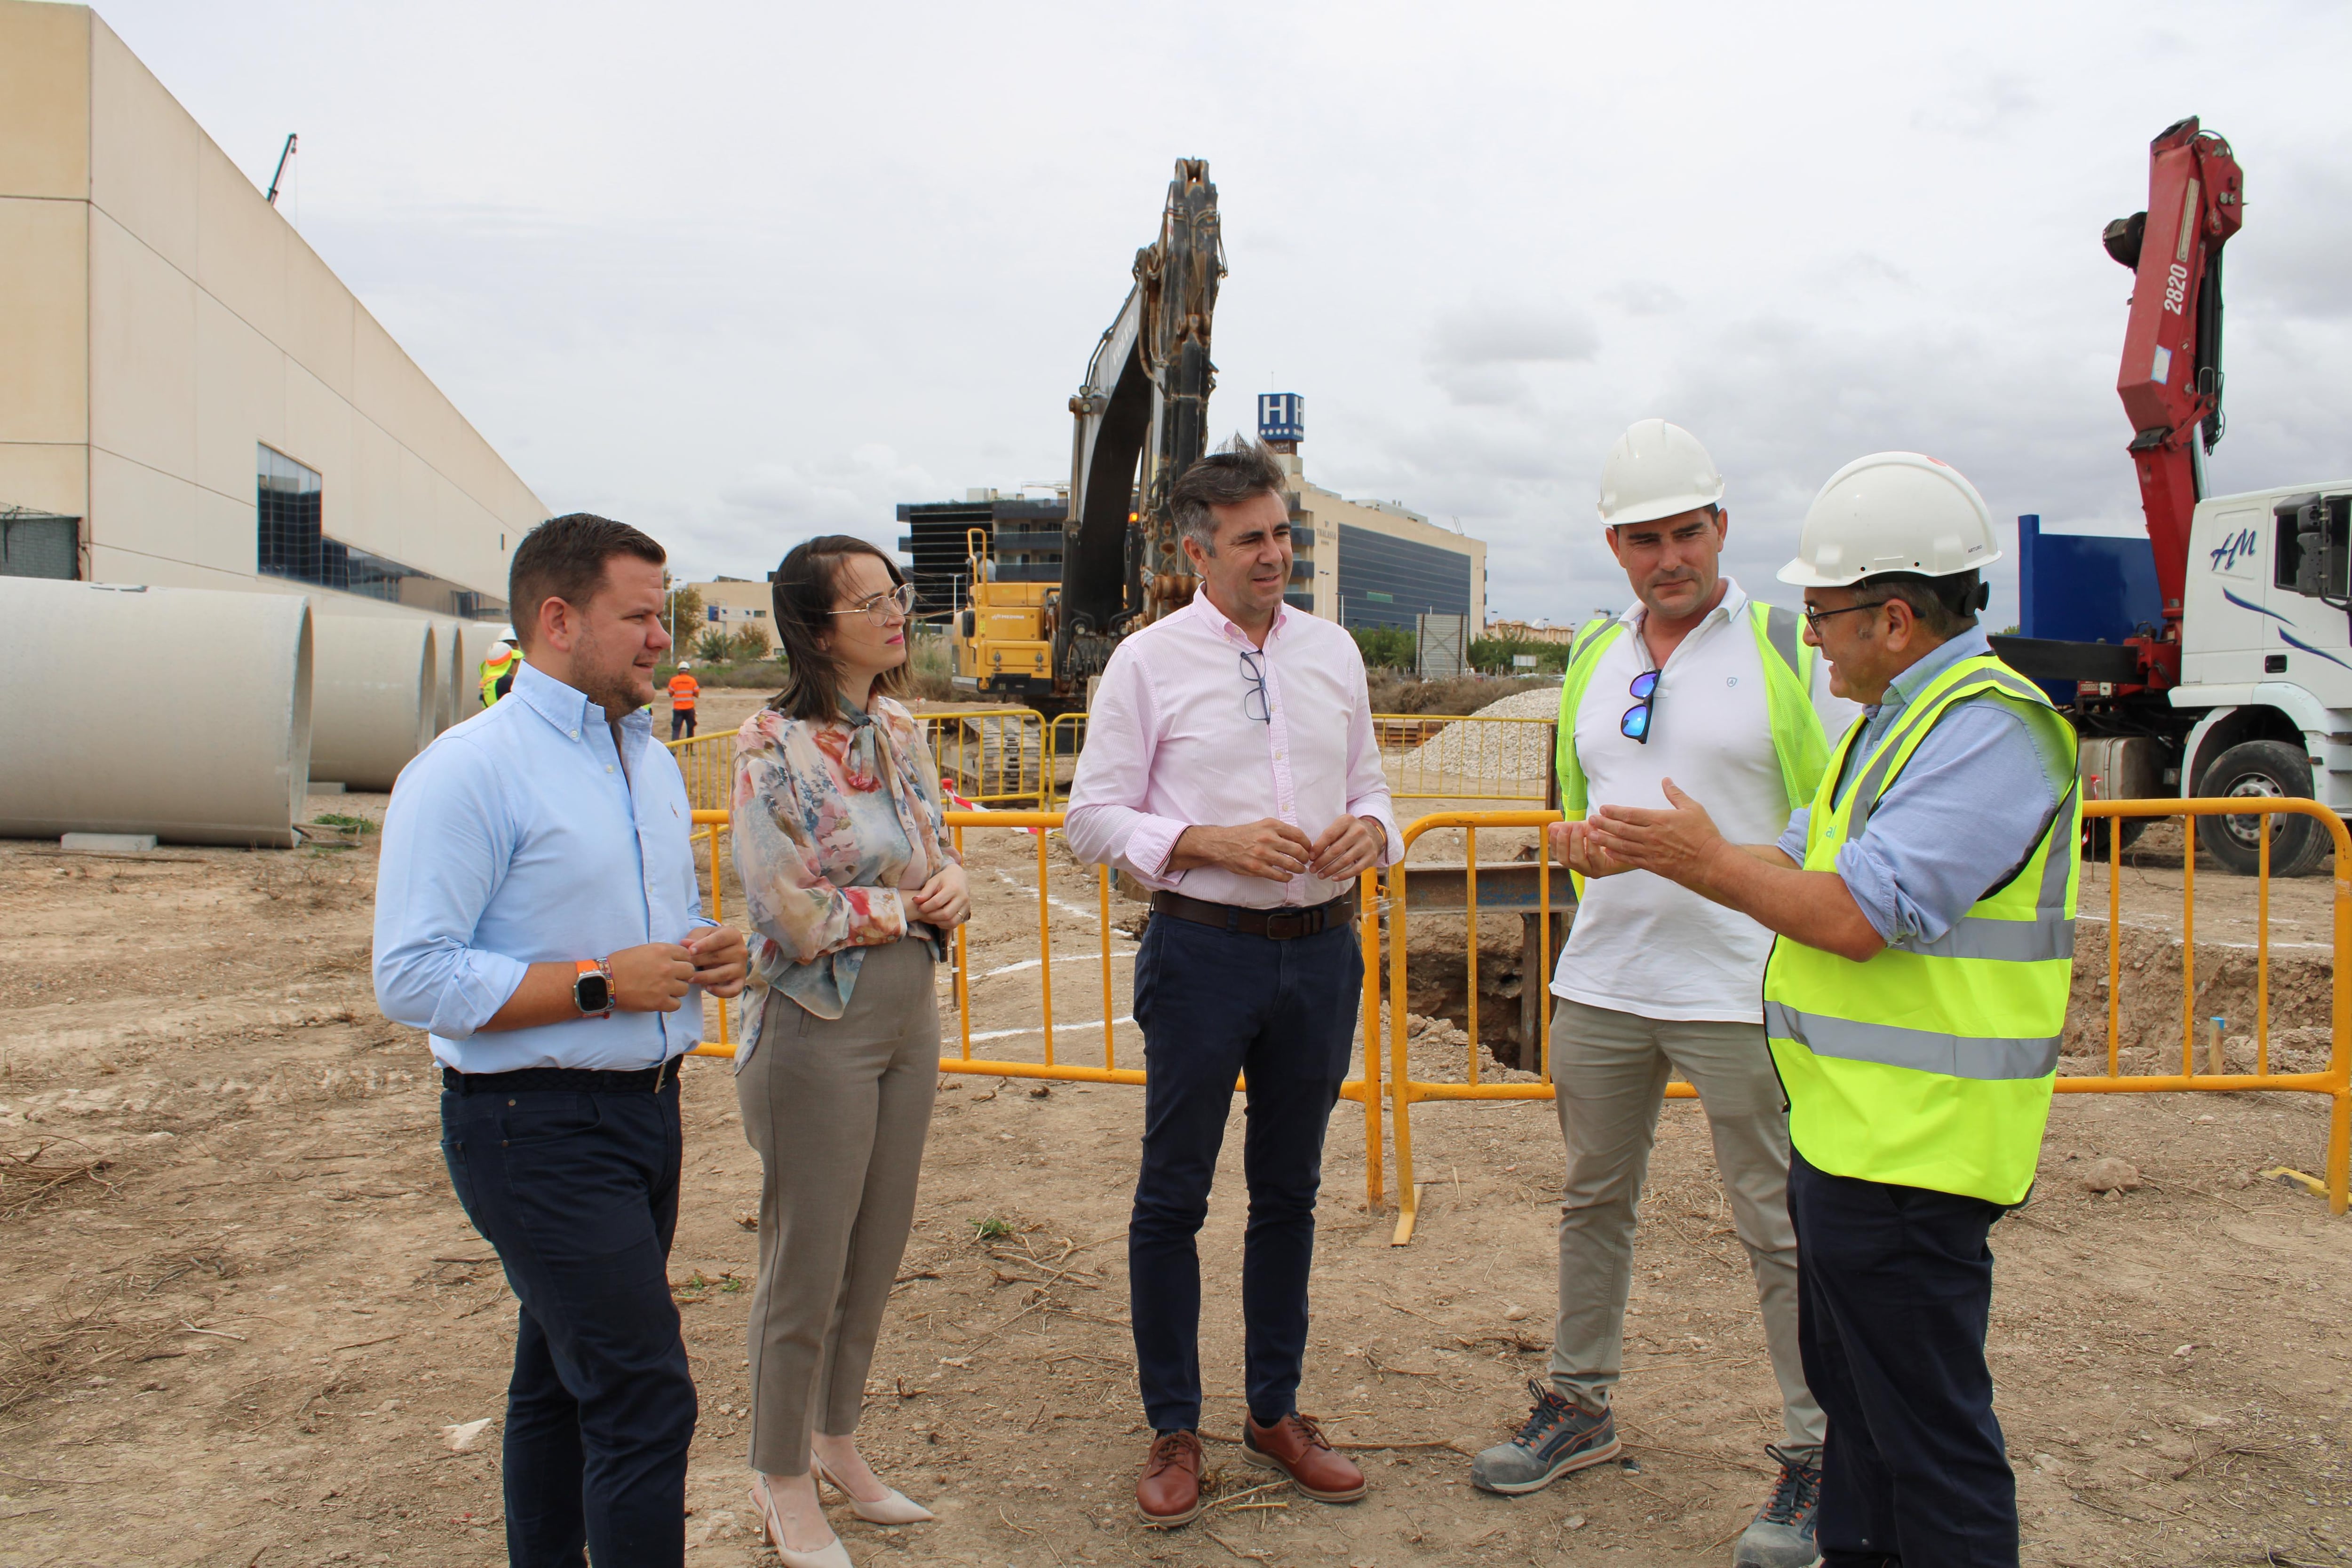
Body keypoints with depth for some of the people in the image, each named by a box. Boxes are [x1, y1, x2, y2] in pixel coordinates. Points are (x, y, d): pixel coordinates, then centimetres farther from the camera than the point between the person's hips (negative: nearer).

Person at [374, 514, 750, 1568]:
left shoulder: (652, 761, 14)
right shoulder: (469, 770, -14)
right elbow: (412, 978, -20)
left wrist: (704, 956, 3)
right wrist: (603, 984, -21)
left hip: (647, 1111, 8)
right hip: (537, 1127, -8)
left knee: (563, 1380, 20)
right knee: (645, 1400, -9)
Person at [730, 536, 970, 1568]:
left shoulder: (900, 730, 6)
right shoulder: (772, 746, -16)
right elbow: (801, 918, -19)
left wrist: (952, 882, -7)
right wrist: (913, 904, -8)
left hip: (911, 1017, 7)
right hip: (820, 1027, -7)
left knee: (878, 1252, 17)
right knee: (807, 1265, 7)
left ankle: (837, 1442, 38)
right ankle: (781, 1479, 28)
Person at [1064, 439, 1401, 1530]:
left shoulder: (1332, 653, 9)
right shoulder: (1148, 661, -4)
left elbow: (1370, 788, 16)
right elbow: (1092, 819, -5)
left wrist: (1370, 830, -7)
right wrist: (1215, 844, -18)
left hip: (1321, 950, 4)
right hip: (1203, 950, -4)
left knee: (1288, 1192, 15)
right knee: (1173, 1198, 5)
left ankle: (1276, 1413, 30)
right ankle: (1174, 1430, 21)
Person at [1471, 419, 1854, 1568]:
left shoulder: (1790, 652, -5)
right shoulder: (1592, 659, 10)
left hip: (1739, 995, -5)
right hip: (1600, 987, 5)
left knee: (1778, 1228, 4)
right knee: (1593, 1202, 16)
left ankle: (1816, 1459, 20)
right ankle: (1579, 1408, 33)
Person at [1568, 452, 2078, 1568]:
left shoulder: (1992, 729, -19)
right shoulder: (1900, 715, 15)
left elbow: (1857, 917, -25)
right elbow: (1803, 865, 18)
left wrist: (1707, 862, -12)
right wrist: (1644, 853, 7)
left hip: (1910, 1149, -11)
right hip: (1847, 1129, 11)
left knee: (1926, 1432, 2)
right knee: (1853, 1394, 23)